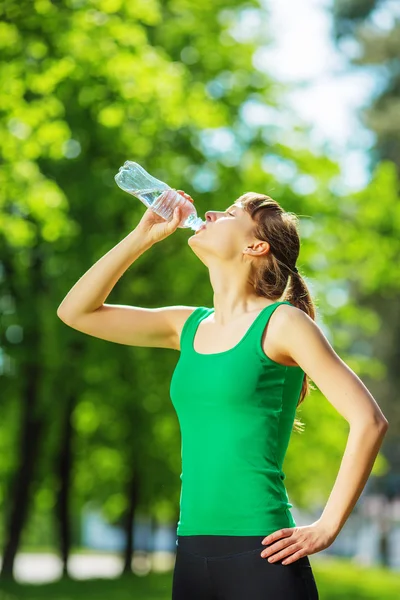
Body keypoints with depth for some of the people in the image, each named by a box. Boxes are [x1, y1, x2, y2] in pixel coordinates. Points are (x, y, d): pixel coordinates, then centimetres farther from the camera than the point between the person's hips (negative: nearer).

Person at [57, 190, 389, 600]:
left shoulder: (281, 323, -6)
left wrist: (326, 529, -10)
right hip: (192, 552, 6)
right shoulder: (190, 326, 12)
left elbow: (369, 421, -10)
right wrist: (143, 236, 9)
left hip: (260, 554, -6)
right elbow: (75, 311, 17)